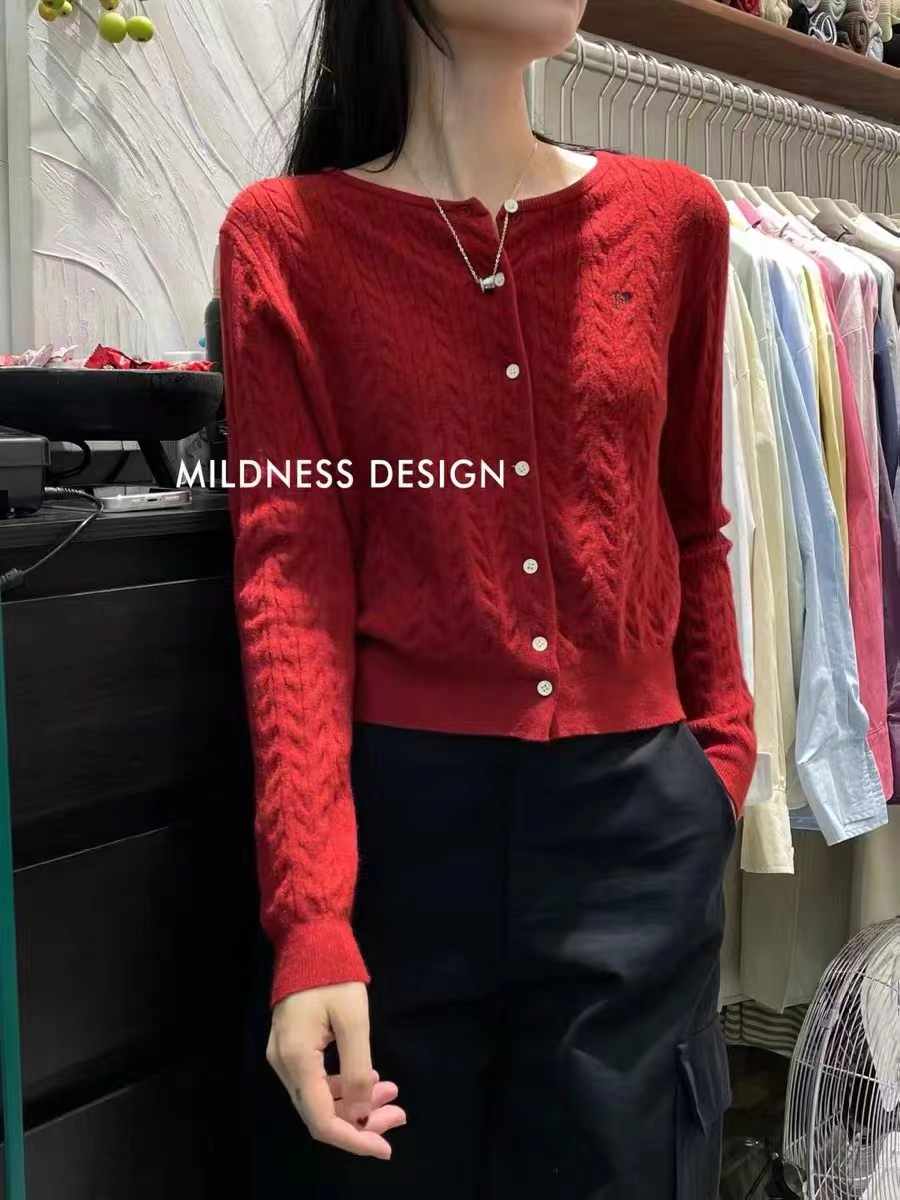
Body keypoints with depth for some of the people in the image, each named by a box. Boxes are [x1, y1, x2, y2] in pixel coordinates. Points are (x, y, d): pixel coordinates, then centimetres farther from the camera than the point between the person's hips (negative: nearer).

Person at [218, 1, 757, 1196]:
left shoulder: (673, 217, 7)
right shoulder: (286, 233, -2)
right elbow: (290, 572, -10)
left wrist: (724, 754, 15)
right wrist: (308, 915, -19)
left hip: (638, 813, 3)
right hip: (396, 811, -2)